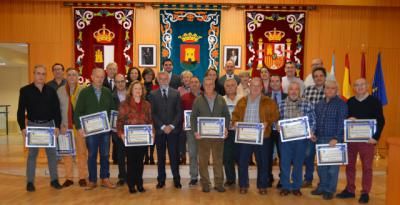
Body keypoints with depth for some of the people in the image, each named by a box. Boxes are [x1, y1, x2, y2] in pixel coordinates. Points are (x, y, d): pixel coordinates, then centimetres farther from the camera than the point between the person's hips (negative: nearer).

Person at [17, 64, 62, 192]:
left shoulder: (51, 91, 4)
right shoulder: (25, 90, -2)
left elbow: (56, 109, 4)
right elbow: (21, 111, -4)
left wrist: (57, 126, -4)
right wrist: (22, 127, -12)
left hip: (49, 124, 2)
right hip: (33, 125, -2)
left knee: (52, 152, 6)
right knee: (32, 154, 7)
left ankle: (54, 180, 15)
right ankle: (30, 182, 16)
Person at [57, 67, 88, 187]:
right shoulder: (60, 91, 7)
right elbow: (58, 109, 7)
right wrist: (60, 125, -1)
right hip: (65, 126, 2)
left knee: (82, 152, 2)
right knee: (66, 153, 7)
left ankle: (82, 177, 13)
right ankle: (69, 178, 18)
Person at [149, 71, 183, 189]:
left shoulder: (176, 93, 6)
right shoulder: (153, 94, 5)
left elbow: (179, 112, 2)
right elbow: (153, 113, 0)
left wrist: (171, 126, -9)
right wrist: (162, 126, -10)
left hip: (173, 129, 0)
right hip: (159, 130, 0)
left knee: (174, 155, 3)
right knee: (160, 156, 7)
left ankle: (176, 179, 13)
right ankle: (161, 180, 16)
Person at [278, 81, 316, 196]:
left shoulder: (307, 104, -1)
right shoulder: (281, 105, 1)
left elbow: (312, 121, 1)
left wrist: (310, 132, -13)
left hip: (301, 138, 0)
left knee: (298, 164, 11)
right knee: (285, 163, 6)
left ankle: (296, 187, 26)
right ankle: (285, 187, 20)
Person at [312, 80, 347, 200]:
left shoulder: (341, 104, -7)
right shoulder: (319, 104, 13)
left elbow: (341, 123, -14)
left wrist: (336, 138, -19)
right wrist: (314, 133, 9)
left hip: (334, 140, -6)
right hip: (320, 139, 6)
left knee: (332, 166, 3)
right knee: (321, 165, 13)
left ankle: (330, 190, 16)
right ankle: (322, 187, 27)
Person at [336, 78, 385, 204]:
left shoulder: (374, 101, -3)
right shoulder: (350, 102, 8)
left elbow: (381, 121, -6)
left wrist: (376, 137, -15)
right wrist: (348, 119, -10)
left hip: (367, 139, -4)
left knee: (367, 167, 5)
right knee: (350, 165, 10)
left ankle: (365, 193, 16)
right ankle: (350, 190, 23)